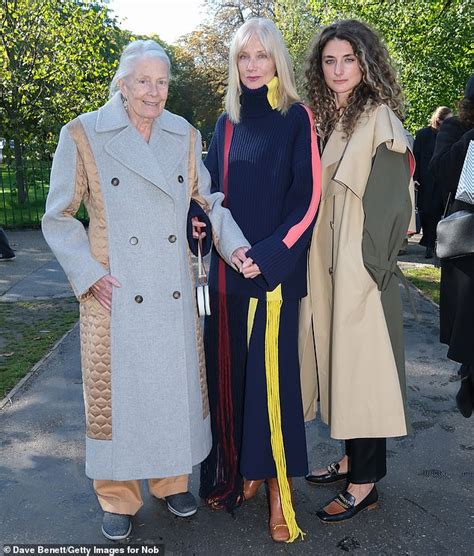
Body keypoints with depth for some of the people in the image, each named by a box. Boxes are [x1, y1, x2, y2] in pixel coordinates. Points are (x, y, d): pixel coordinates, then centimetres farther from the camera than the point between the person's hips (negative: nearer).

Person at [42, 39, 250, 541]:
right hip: (115, 296, -3)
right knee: (118, 391, 7)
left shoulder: (186, 136, 7)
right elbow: (58, 218, -1)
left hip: (176, 295, 4)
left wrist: (234, 243, -4)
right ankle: (118, 498, 29)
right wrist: (89, 275, -11)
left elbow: (206, 200, 13)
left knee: (177, 386, 13)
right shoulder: (83, 135, -4)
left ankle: (171, 480, 37)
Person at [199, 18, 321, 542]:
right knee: (230, 369, 9)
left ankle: (277, 484, 15)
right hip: (228, 269, 5)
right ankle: (241, 470, 26)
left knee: (271, 371, -1)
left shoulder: (296, 119, -3)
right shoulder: (227, 122, 13)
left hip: (275, 271, -5)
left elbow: (307, 197, -9)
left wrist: (268, 256, -17)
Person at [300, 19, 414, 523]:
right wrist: (320, 267, 12)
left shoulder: (378, 118, -10)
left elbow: (390, 205, -16)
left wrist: (369, 267, -15)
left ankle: (366, 482, 14)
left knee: (361, 366, 0)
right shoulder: (330, 121, 14)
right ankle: (352, 458, 31)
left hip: (360, 270, -8)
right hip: (329, 268, 8)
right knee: (339, 363, 14)